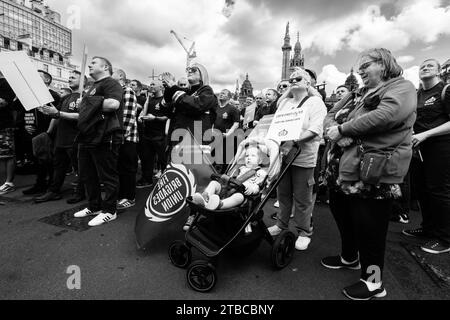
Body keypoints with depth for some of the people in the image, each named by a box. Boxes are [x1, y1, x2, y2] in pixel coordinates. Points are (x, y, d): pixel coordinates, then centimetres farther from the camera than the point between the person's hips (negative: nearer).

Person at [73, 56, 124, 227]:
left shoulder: (111, 83, -6)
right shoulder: (94, 87, 26)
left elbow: (113, 104, -26)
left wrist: (90, 102, -11)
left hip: (104, 138, -10)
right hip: (87, 138, 11)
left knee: (107, 176, -2)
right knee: (87, 175, 16)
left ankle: (109, 211, 10)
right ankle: (94, 206, 30)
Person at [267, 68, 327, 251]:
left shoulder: (315, 102, -3)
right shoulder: (284, 102, 16)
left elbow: (314, 131, -15)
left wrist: (293, 143, -26)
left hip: (303, 158, -5)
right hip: (282, 154, 6)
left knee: (302, 198, 4)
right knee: (283, 193, 15)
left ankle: (304, 232, 20)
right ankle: (281, 224, 32)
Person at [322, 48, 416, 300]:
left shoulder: (402, 88, -3)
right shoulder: (358, 94, 20)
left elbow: (385, 116, -23)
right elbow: (330, 116, 13)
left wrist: (342, 129, -16)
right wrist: (334, 131, -10)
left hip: (373, 175, -8)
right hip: (342, 170, 8)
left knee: (368, 227, 1)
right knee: (343, 217, 20)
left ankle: (373, 282, 22)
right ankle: (349, 257, 44)